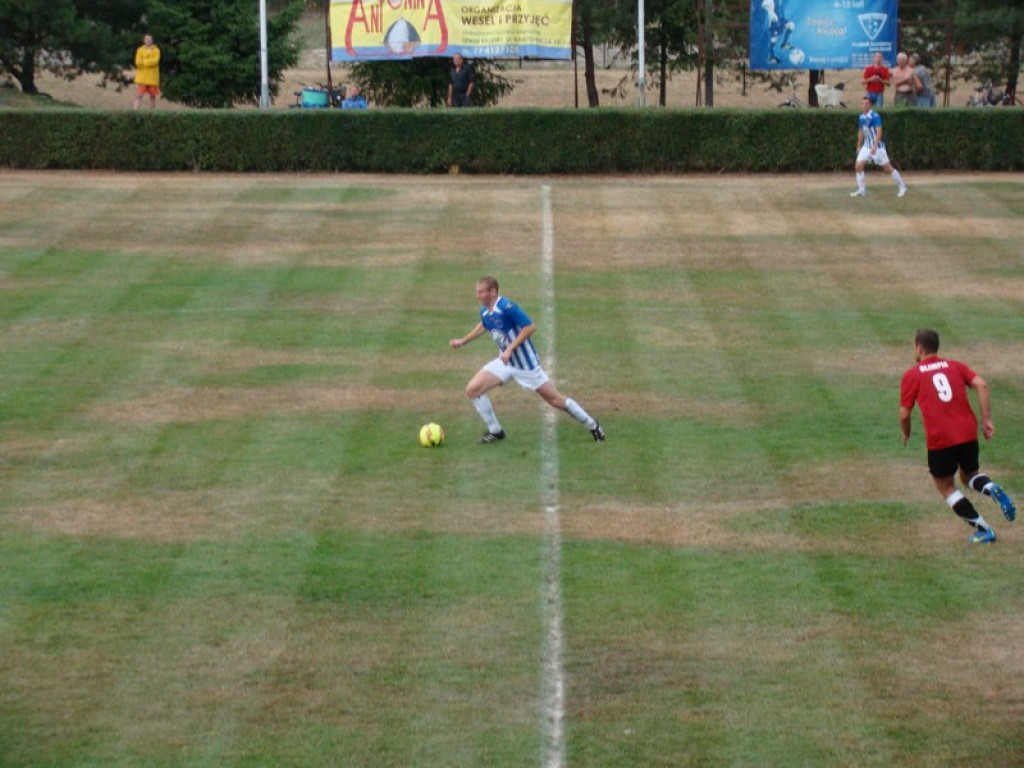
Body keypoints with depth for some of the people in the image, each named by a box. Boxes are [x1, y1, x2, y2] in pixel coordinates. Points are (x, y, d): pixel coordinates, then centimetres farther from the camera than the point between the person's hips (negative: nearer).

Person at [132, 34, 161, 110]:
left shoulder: (156, 50, 2)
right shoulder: (140, 50, 5)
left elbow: (155, 61, -13)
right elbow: (138, 62, -5)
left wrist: (144, 61, -14)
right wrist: (149, 62, -13)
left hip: (152, 77, 1)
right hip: (142, 77, -1)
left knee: (152, 96, 6)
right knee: (139, 95, -9)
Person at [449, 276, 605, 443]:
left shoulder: (507, 307, -25)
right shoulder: (484, 312, -1)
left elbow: (530, 327, -26)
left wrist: (510, 349, -28)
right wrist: (463, 341, 24)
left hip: (526, 363, -7)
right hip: (505, 363, 7)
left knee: (555, 400, 1)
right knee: (472, 389, -6)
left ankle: (592, 425, 22)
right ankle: (495, 431, 9)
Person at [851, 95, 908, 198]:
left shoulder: (874, 116, -16)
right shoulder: (861, 117, 7)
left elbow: (879, 132, -22)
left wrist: (875, 146, -30)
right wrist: (859, 146, 22)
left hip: (877, 146, -7)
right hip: (866, 146, 7)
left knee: (888, 168, -2)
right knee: (858, 166, -4)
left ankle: (902, 187, 11)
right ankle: (861, 190, 5)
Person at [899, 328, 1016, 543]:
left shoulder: (911, 375, 4)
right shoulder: (955, 366, 14)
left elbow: (905, 413, 2)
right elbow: (981, 385, 0)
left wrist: (905, 434, 22)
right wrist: (986, 420, 1)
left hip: (939, 439, -4)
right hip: (968, 433, 4)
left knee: (946, 487, 13)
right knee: (969, 475, 25)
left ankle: (983, 530, 3)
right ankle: (992, 489, -9)